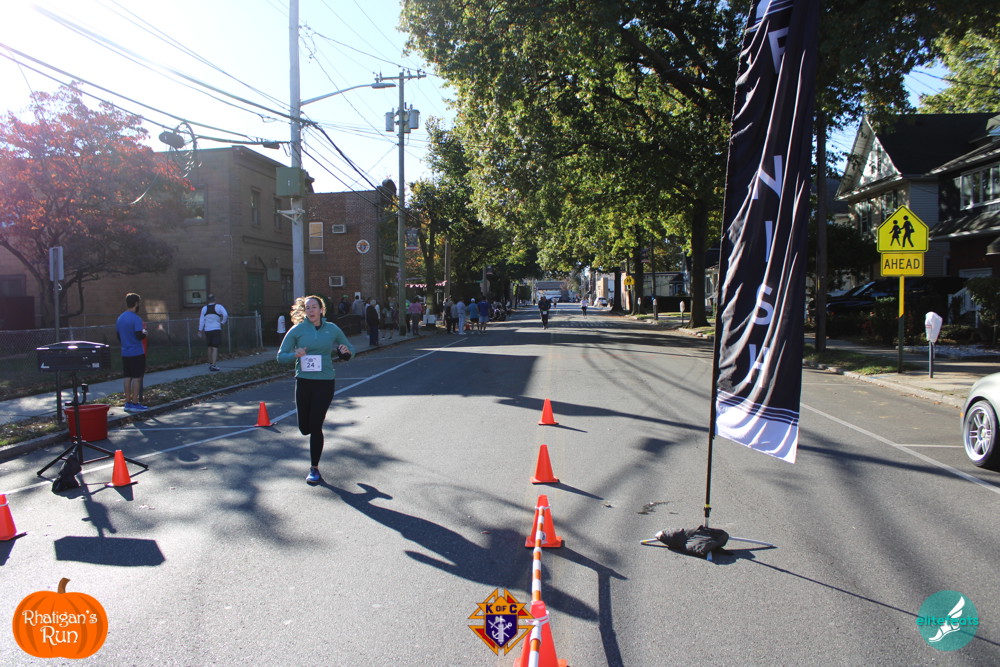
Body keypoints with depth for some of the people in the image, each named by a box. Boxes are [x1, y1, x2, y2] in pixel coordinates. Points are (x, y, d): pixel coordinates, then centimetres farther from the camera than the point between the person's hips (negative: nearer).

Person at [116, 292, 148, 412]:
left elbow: (118, 335, 15)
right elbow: (139, 336, -21)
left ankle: (127, 402, 16)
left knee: (127, 377, 12)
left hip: (125, 353, 7)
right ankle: (135, 404, -1)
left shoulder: (120, 318, 10)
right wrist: (144, 333, -1)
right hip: (136, 353, -7)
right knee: (137, 377, -2)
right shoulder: (136, 319, -15)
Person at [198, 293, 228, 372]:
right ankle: (213, 365, -14)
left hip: (207, 330, 4)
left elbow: (202, 320, 2)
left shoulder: (204, 308, 4)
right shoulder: (218, 306, -4)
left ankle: (210, 364, 25)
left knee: (210, 347, 16)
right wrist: (222, 322, -1)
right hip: (216, 329, -4)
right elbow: (225, 315, -17)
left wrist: (200, 330, 4)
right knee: (215, 348, -5)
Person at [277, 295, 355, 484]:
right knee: (304, 428, 7)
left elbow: (350, 349, 14)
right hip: (304, 382, 1)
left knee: (315, 427, -4)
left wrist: (346, 352, -9)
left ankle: (314, 468, 13)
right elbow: (281, 356, 0)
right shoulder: (297, 330, 0)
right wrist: (295, 355, -20)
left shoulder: (332, 329, 4)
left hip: (325, 382, -1)